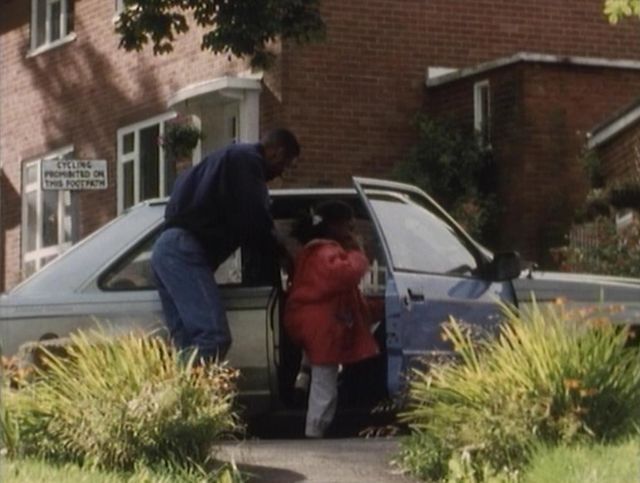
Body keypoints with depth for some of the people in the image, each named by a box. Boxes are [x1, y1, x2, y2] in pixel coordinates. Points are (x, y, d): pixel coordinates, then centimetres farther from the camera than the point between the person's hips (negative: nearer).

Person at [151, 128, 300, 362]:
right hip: (184, 248, -11)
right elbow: (253, 219, -8)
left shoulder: (232, 158, 30)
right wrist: (279, 247, 9)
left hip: (170, 248, 11)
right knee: (213, 337, -21)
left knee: (189, 341, 5)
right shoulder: (247, 160, -2)